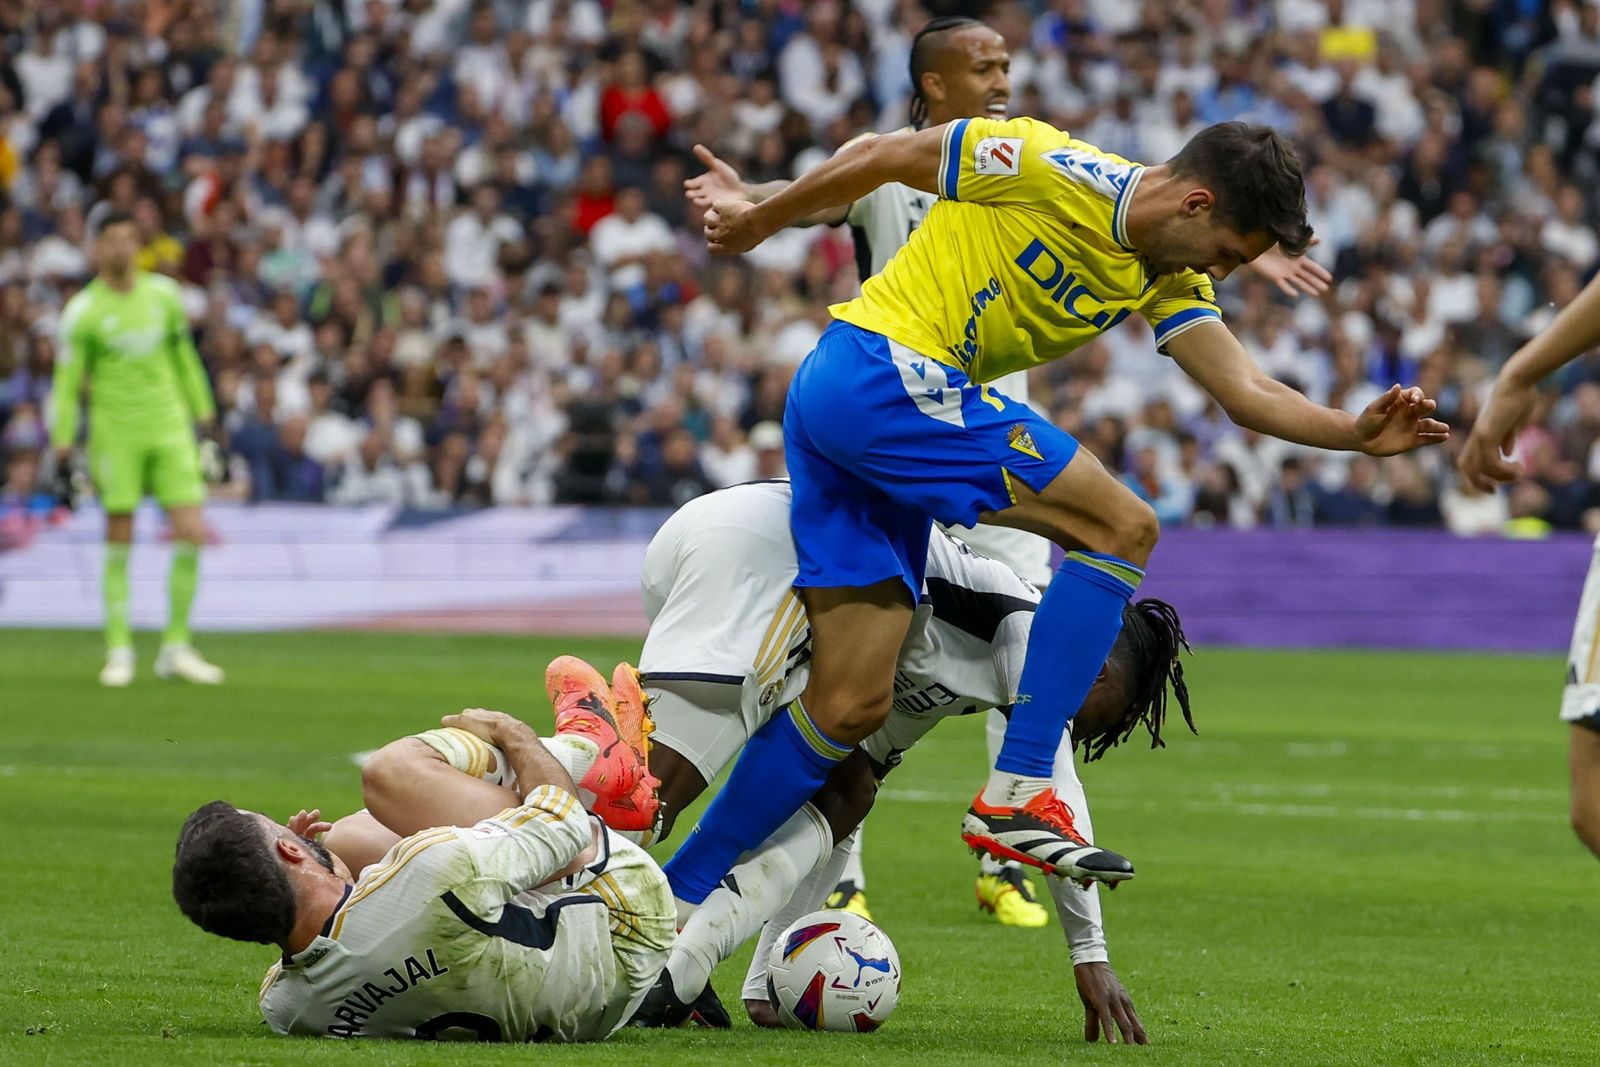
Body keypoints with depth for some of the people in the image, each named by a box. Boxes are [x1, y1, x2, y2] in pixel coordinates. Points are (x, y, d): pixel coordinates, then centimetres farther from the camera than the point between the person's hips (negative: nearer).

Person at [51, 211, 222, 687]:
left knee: (192, 534, -5)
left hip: (169, 428, 3)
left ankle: (176, 648, 5)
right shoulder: (82, 311, -5)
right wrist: (62, 438, -10)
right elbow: (67, 379, -2)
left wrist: (201, 408, 22)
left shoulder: (163, 293, 6)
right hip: (115, 430, -3)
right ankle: (119, 652, 6)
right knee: (118, 543, -3)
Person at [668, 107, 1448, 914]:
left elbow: (1244, 390, 6)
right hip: (886, 368, -9)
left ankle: (679, 897, 9)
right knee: (1123, 528, -11)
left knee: (850, 706, 4)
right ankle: (1018, 795, -13)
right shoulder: (1050, 171, -12)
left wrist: (1357, 432, -10)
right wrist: (759, 221, 8)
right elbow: (882, 157, -3)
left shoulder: (1167, 280, 12)